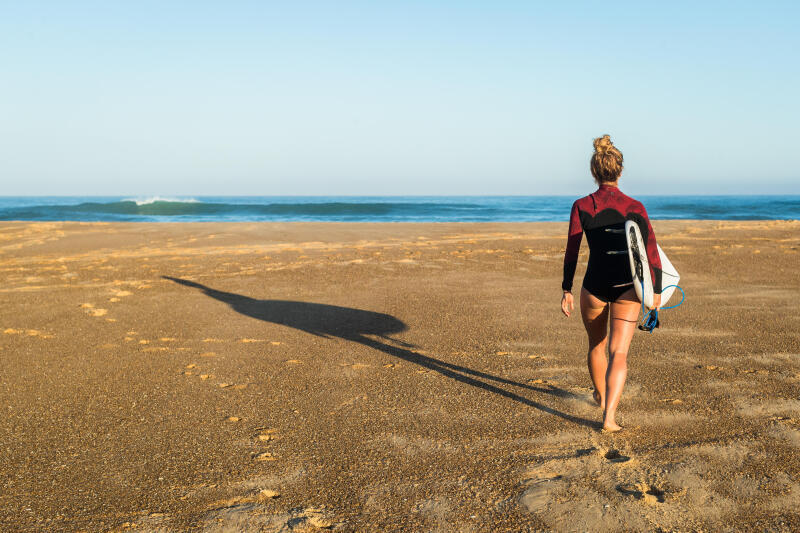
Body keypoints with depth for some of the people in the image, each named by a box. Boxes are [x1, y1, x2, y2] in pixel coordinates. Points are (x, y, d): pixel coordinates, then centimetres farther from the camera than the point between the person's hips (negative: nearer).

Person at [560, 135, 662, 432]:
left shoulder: (581, 206, -3)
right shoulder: (635, 207, 0)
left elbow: (571, 253, -3)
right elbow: (652, 253, -1)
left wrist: (567, 290, 5)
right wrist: (656, 291, 8)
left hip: (594, 286, 1)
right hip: (627, 286, 0)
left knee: (597, 345, 23)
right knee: (619, 352, 0)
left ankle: (601, 397, 45)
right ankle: (609, 416, -15)